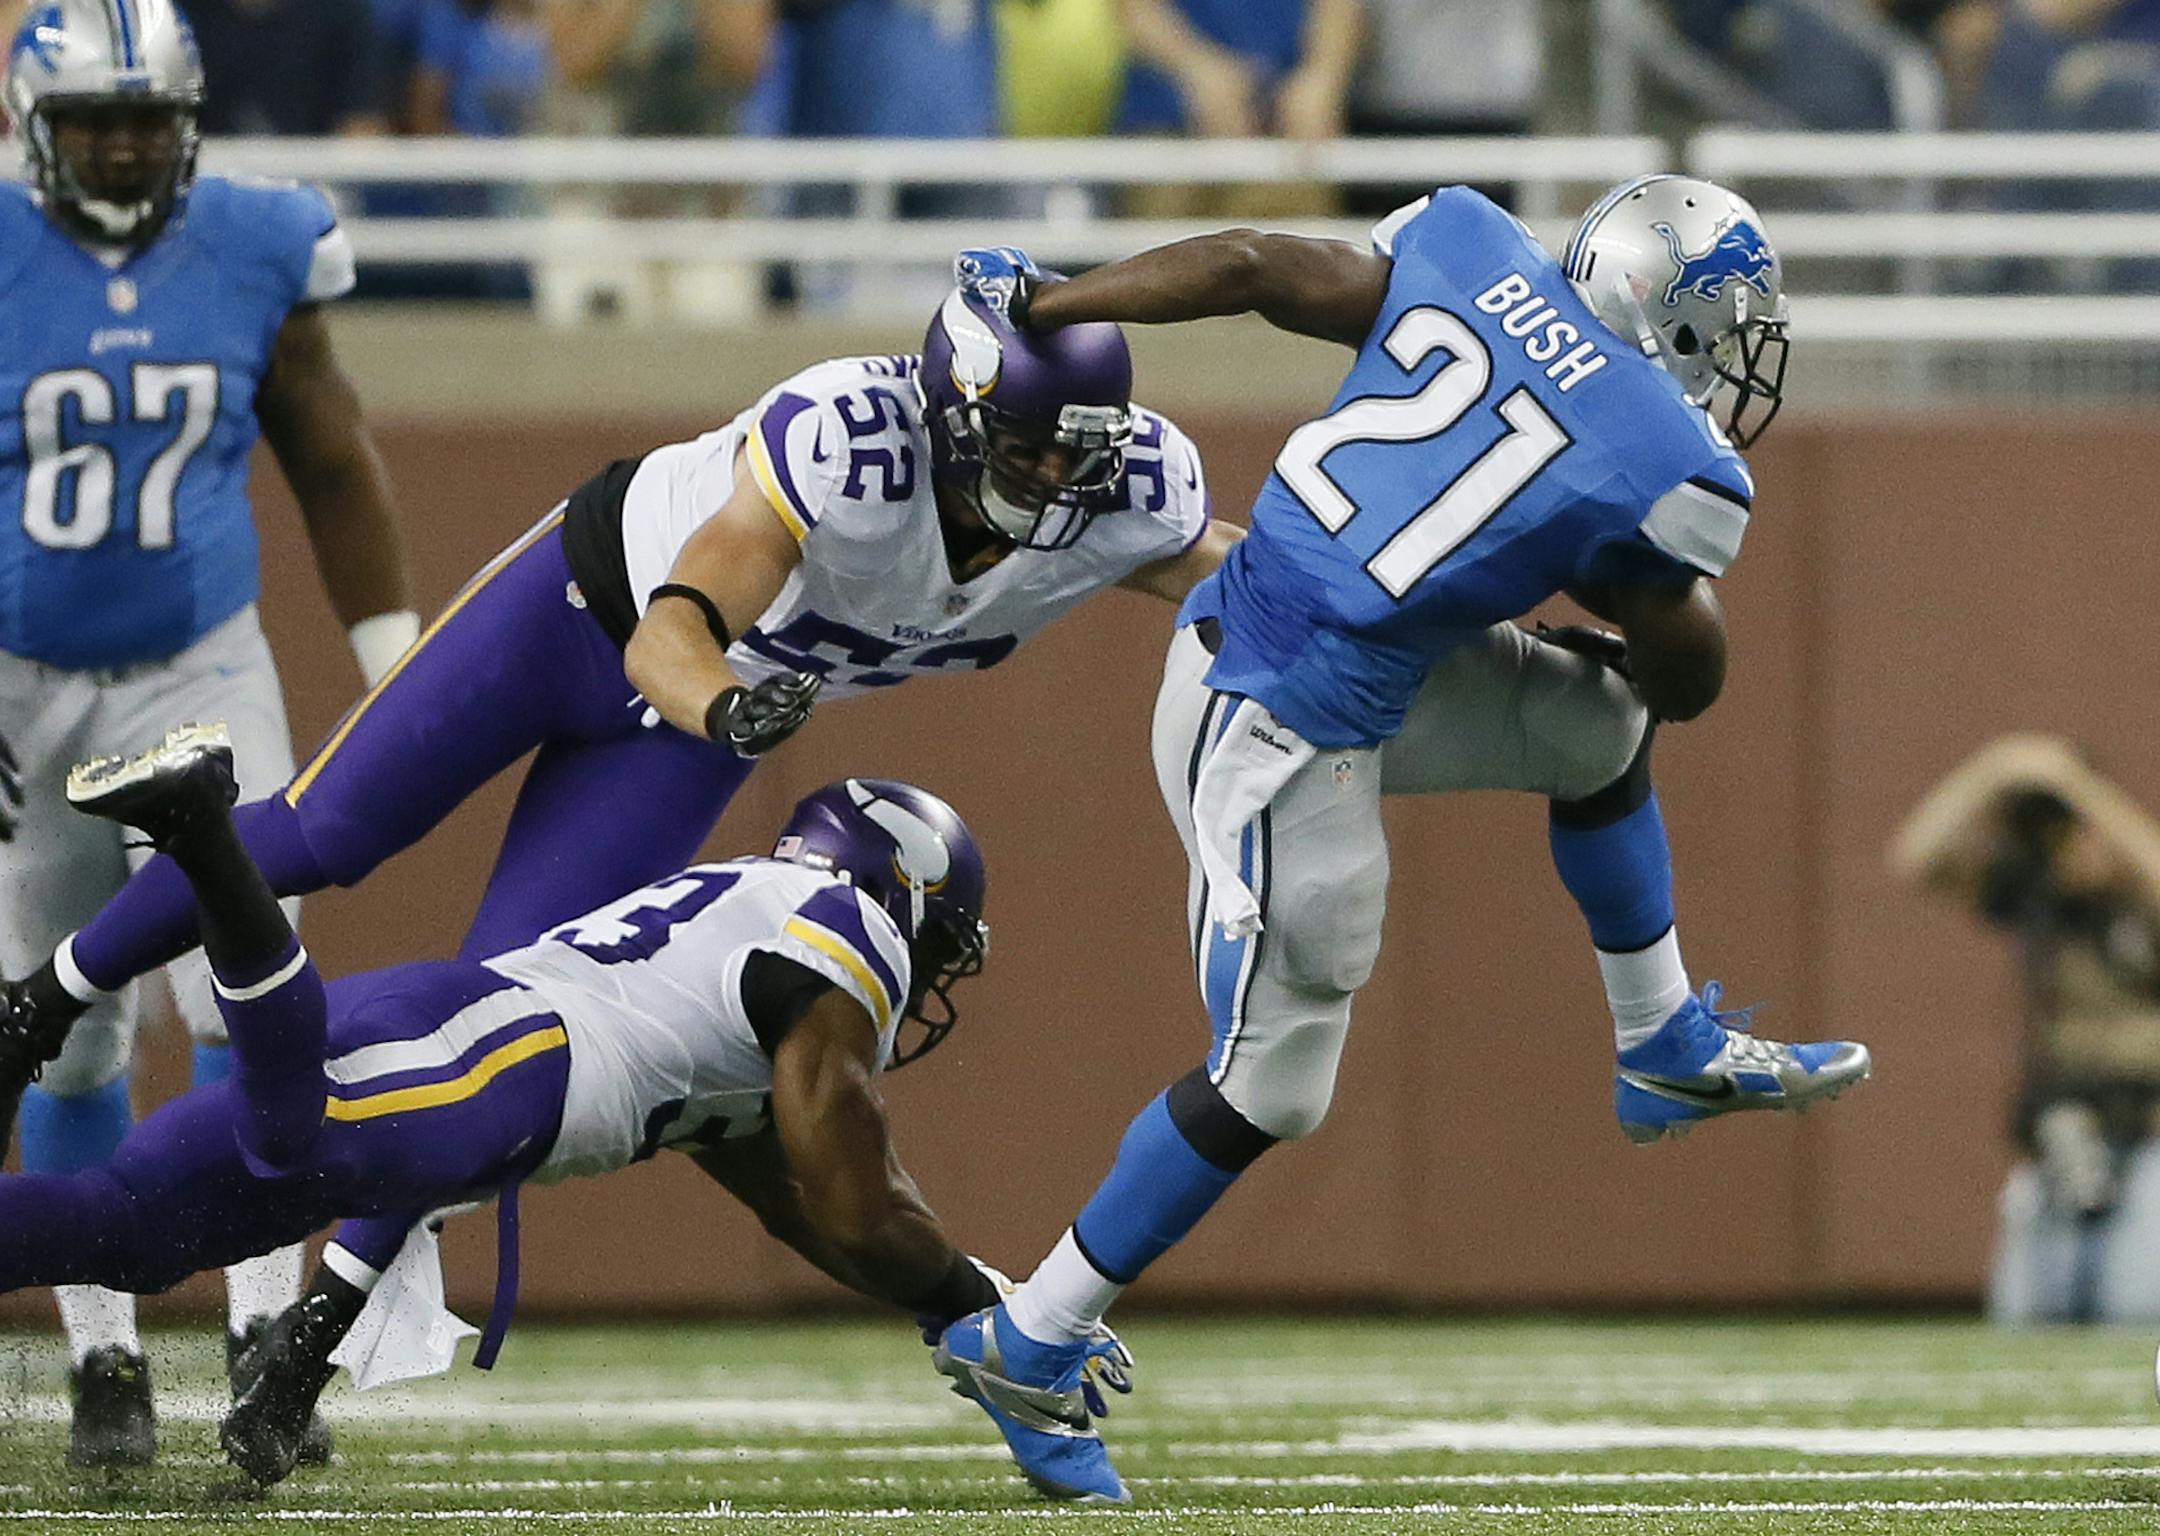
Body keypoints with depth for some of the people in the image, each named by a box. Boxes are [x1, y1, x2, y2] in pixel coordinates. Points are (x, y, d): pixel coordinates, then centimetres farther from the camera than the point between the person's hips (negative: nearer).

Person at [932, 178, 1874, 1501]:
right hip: (1285, 735, -8)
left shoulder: (1472, 252, 2)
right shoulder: (1670, 472, -11)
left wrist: (1044, 303, 7)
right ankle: (1023, 1345, 12)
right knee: (1270, 1081, 4)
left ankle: (1670, 1051, 37)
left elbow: (1250, 266, 1)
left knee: (1594, 727, 21)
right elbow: (1690, 679, 4)